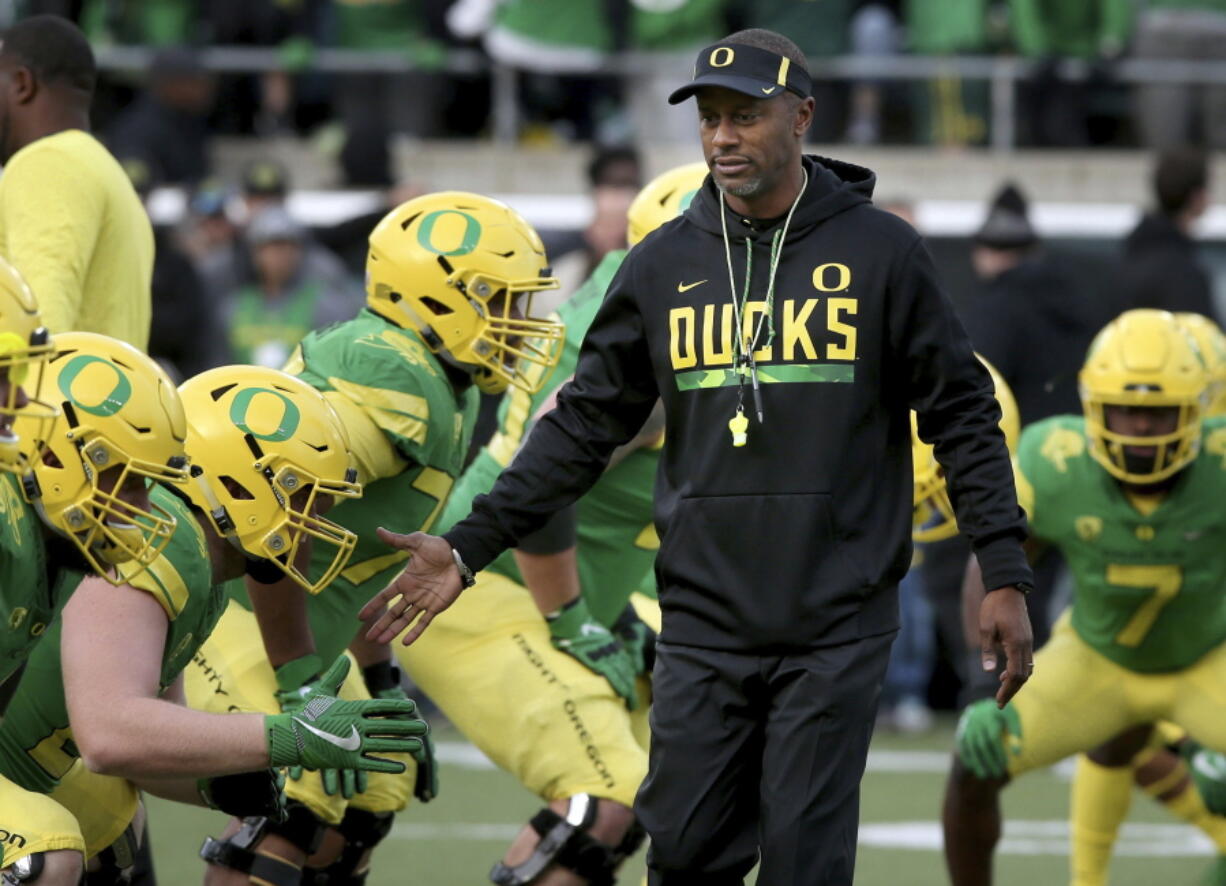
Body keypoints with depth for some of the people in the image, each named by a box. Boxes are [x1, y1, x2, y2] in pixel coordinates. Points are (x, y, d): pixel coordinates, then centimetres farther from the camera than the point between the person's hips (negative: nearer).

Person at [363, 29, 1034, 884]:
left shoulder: (880, 253, -1)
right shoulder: (665, 265, 8)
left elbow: (962, 417, 2)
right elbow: (586, 425, 10)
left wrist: (1006, 576, -3)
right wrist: (470, 546, 3)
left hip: (836, 628, -3)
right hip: (704, 625, 3)